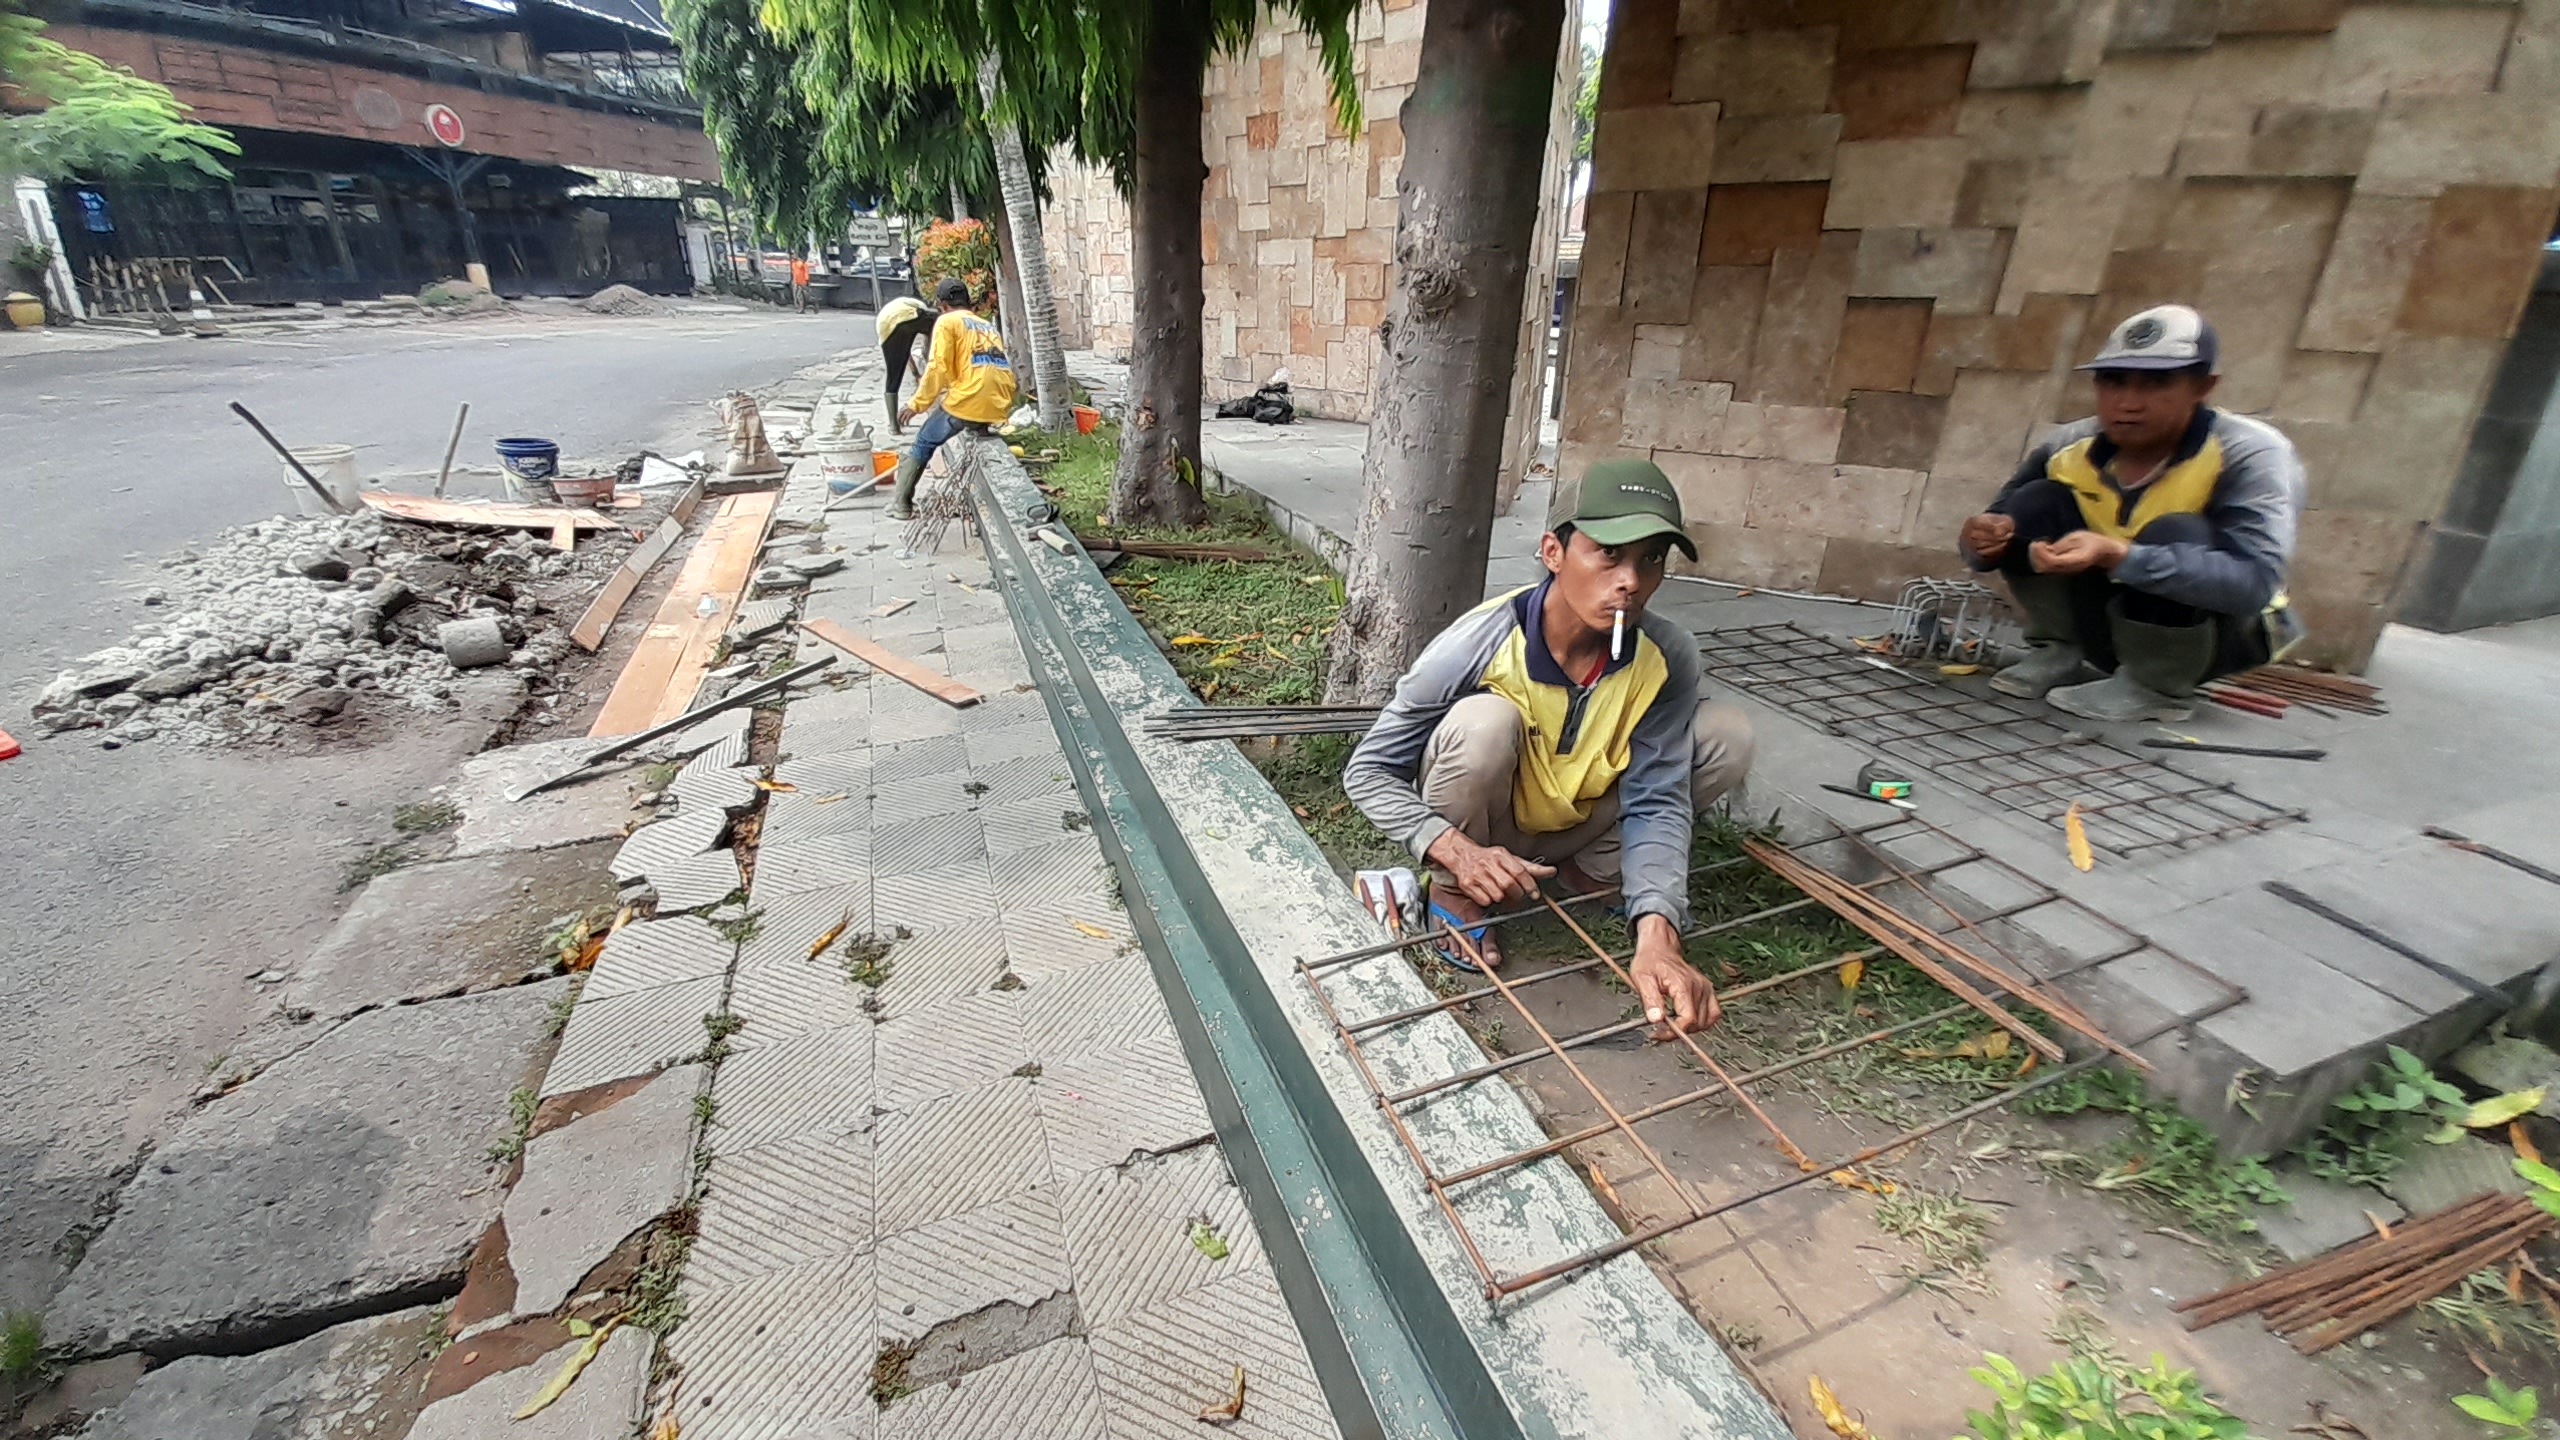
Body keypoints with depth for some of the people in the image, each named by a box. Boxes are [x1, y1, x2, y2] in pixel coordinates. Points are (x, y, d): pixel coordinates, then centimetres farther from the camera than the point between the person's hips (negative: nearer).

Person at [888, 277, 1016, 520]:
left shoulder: (947, 321, 5)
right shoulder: (988, 326, 25)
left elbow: (938, 369, -5)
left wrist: (917, 404, 4)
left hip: (968, 404, -6)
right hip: (1000, 406, 6)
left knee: (923, 444, 16)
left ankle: (901, 505, 19)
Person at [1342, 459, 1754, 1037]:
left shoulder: (1669, 657, -20)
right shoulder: (1479, 645, -30)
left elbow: (1655, 802, -22)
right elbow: (1367, 771, -23)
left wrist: (1657, 934, -39)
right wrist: (1455, 850, -41)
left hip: (1569, 829, 3)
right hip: (1474, 835, -3)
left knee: (1728, 735, -14)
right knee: (1485, 721, -36)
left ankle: (1592, 872, 6)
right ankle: (1453, 893, -8)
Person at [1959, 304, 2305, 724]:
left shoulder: (2251, 456, -23)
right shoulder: (2070, 447, -11)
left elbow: (2253, 582, -36)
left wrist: (2115, 556, -49)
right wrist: (1985, 540, -30)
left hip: (2224, 632, -3)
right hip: (2111, 619, 4)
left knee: (2173, 535, -33)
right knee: (2035, 504, -17)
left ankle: (2156, 689, -11)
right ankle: (2064, 655, 1)